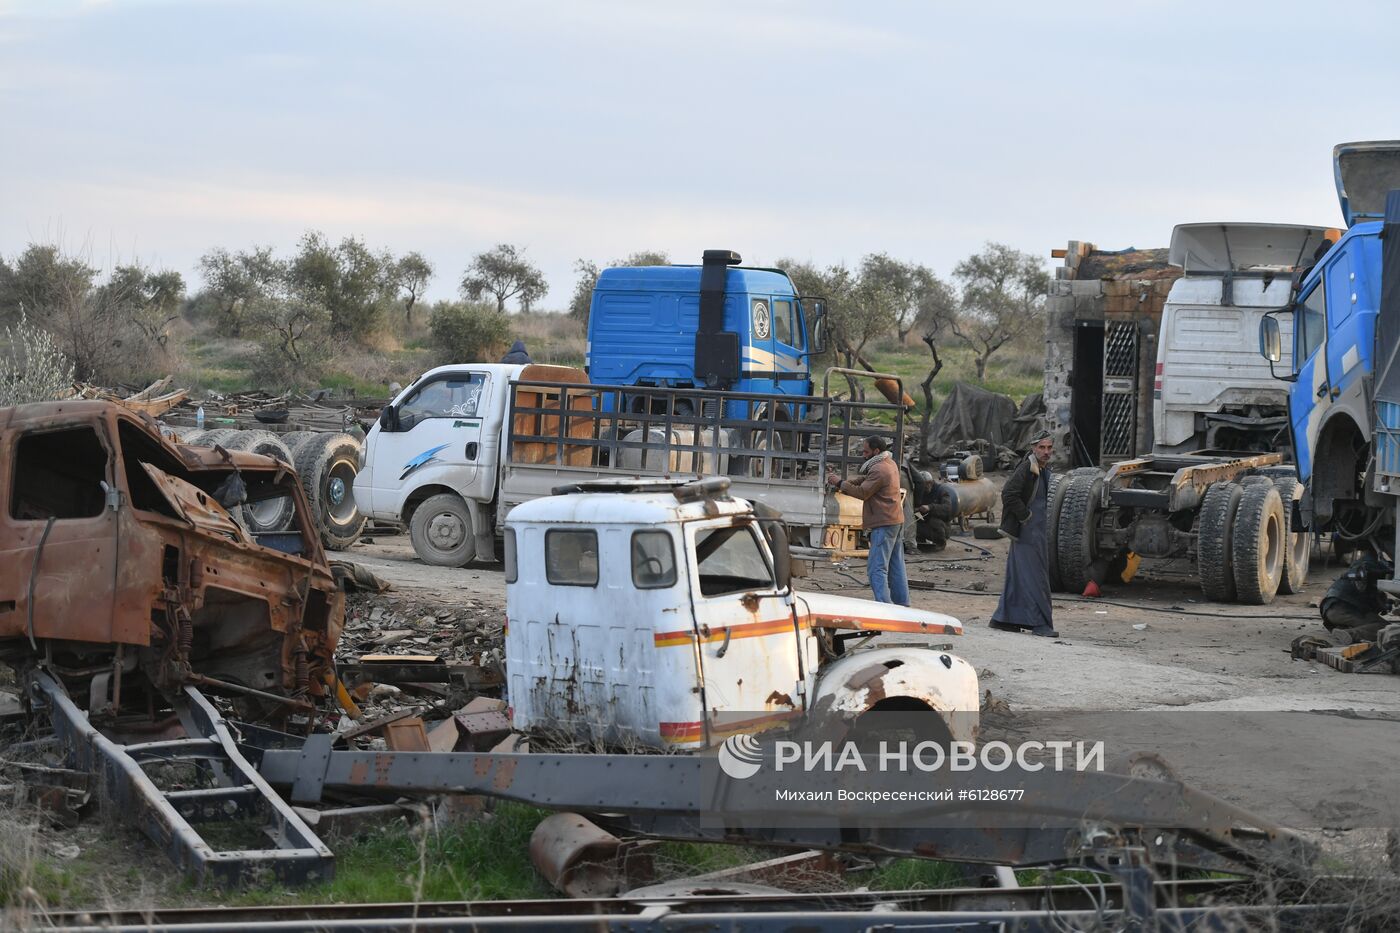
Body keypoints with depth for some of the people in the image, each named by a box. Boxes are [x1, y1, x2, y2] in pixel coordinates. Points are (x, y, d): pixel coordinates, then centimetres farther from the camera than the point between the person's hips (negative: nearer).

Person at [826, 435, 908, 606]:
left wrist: (840, 483, -8)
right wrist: (843, 483, 4)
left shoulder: (879, 470, -17)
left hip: (884, 524, -10)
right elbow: (865, 480, 15)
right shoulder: (890, 464, 15)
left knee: (877, 568, -11)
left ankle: (884, 605, -19)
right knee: (896, 566, 14)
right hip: (896, 521, 10)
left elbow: (862, 493, -17)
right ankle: (901, 603, 17)